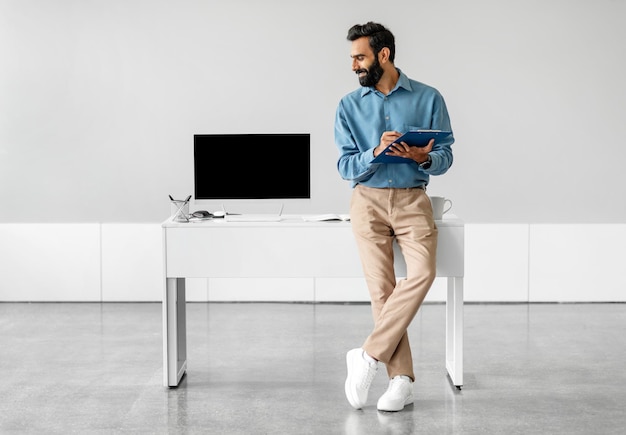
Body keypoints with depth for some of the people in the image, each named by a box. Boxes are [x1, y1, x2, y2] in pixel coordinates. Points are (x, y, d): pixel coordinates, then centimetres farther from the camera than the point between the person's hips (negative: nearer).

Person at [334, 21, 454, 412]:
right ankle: (402, 380, -3)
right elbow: (345, 167, 4)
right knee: (381, 287, -8)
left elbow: (446, 156, 4)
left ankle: (369, 356, -16)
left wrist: (424, 158, -19)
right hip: (368, 200, 1)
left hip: (412, 199, -1)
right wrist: (376, 152, -16)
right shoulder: (349, 106, 9)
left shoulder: (428, 98, 4)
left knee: (422, 272, -24)